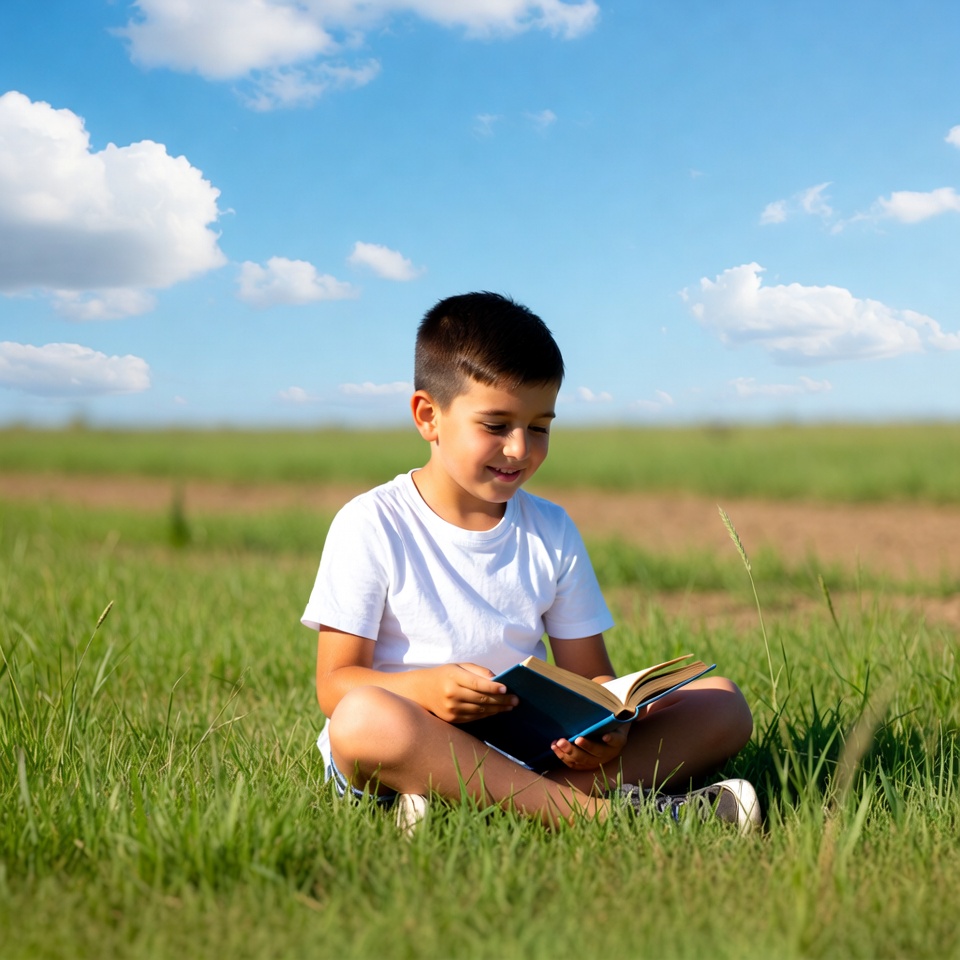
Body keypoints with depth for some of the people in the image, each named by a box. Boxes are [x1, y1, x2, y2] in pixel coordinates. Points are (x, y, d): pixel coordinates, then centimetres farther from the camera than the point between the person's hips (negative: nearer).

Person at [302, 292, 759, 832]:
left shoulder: (552, 533, 11)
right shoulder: (371, 525, -2)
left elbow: (589, 674, 10)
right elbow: (336, 682, -7)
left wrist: (608, 727, -15)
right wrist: (426, 688, -29)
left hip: (532, 753, 5)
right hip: (419, 747, -5)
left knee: (723, 702, -8)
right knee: (363, 718, -39)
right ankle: (595, 809, -34)